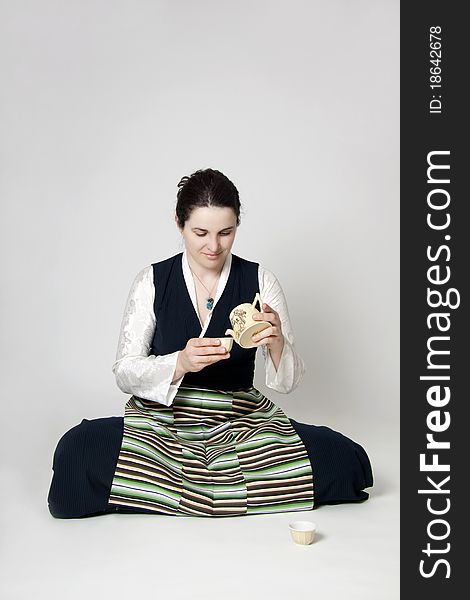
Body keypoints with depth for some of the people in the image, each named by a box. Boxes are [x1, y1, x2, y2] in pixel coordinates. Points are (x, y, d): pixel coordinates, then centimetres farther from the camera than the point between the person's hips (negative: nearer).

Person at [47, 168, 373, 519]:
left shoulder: (260, 281, 1)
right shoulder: (153, 281, 0)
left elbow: (288, 382, 0)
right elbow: (124, 373, -4)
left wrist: (276, 343, -23)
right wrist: (181, 362, -24)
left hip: (241, 421, 2)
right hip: (162, 421, -1)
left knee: (349, 460, -22)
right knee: (76, 451, -30)